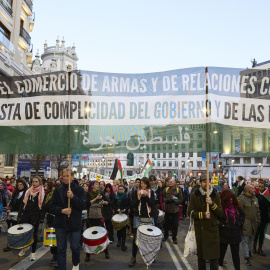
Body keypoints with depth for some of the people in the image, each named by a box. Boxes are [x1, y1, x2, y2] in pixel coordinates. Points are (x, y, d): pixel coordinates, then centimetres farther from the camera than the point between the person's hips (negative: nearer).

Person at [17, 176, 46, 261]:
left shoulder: (42, 193, -1)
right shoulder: (28, 191, 10)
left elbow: (43, 206, -4)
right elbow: (23, 203, 10)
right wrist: (19, 215, 3)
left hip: (35, 216, -3)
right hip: (26, 214, 4)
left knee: (34, 233, 3)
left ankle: (33, 253, 16)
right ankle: (25, 246, 32)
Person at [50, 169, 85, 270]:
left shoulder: (79, 189, -2)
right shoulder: (58, 189, 4)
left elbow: (82, 205, -11)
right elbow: (52, 206, 1)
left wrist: (73, 197, -25)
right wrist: (61, 210, -17)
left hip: (74, 224, -1)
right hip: (60, 223, 2)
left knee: (75, 247, 10)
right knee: (61, 249, 7)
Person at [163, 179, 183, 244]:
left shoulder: (178, 190, -5)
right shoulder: (165, 189, 1)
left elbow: (181, 200, -6)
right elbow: (163, 197, 8)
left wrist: (174, 201, -19)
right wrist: (166, 200, -12)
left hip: (175, 210, -2)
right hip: (167, 210, 2)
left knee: (175, 225, 5)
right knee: (166, 224, 14)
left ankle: (174, 238, 22)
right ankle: (166, 236, 34)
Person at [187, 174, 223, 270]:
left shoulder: (215, 195, 4)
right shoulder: (194, 195, 0)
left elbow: (221, 213, 0)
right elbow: (190, 212, -3)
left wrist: (212, 204, -15)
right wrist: (203, 215, -16)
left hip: (213, 228, 1)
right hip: (200, 229, 0)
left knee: (214, 256, 1)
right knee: (201, 255, 11)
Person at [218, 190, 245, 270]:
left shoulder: (236, 206, 0)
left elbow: (242, 215, 17)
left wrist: (240, 222, 3)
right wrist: (221, 225, -17)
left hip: (235, 235, 3)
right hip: (224, 235, -2)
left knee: (235, 253, 10)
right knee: (222, 251, 16)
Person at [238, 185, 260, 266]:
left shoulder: (255, 198, 11)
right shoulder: (241, 198, -15)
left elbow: (257, 211, 19)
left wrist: (258, 221, 16)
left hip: (253, 223, 7)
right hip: (245, 223, -7)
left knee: (251, 238, 20)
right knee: (245, 240, -1)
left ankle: (249, 251, 41)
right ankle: (246, 257, 6)